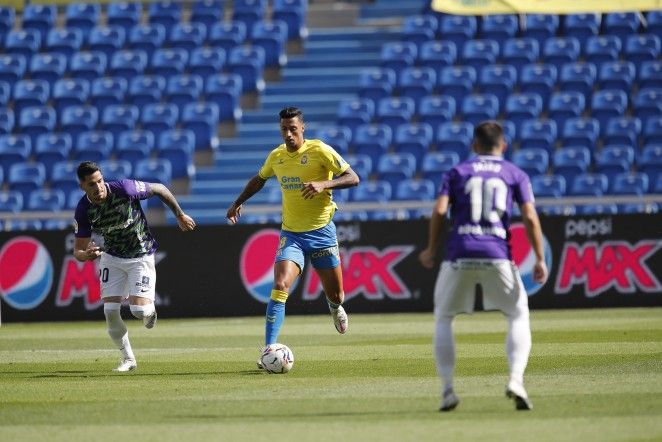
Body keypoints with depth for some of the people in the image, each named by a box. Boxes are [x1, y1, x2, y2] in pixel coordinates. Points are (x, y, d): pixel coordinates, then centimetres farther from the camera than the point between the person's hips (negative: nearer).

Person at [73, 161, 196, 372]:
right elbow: (78, 250, -10)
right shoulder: (83, 210, -16)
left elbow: (159, 189, -9)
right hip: (111, 257, 3)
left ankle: (150, 310, 25)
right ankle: (128, 358, 13)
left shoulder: (124, 189, -26)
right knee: (110, 311, -9)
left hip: (141, 256, -3)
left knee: (138, 309, -15)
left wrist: (180, 215, 2)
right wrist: (86, 255, -36)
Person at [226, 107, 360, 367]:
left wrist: (324, 184, -27)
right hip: (291, 234, 2)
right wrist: (238, 203, 20)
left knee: (335, 295, 8)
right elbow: (259, 179, 26)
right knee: (280, 287, -20)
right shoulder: (276, 157, 4)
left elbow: (353, 178, -13)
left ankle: (335, 307, 49)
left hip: (321, 231, -2)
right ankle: (269, 350, -23)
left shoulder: (319, 151, -10)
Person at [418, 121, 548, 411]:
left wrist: (431, 250, 11)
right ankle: (516, 379, -9)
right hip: (497, 255, 0)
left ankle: (447, 388, 5)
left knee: (443, 318, 18)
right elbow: (530, 217, 1)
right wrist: (540, 259, 3)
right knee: (518, 315, 14)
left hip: (459, 255, 0)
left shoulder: (457, 172, 13)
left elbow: (440, 211, 0)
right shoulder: (515, 174, 13)